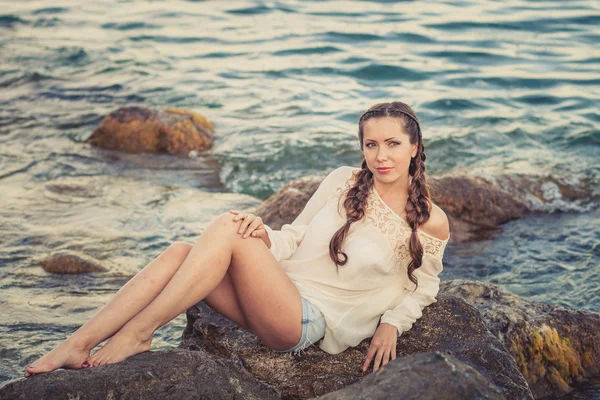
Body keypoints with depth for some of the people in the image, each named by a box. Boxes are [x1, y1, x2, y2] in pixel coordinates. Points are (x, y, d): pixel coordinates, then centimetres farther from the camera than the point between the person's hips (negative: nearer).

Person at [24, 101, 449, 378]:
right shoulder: (343, 182, 8)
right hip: (272, 296, 5)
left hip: (309, 321, -5)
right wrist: (265, 237, -9)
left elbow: (422, 288, 15)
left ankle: (137, 333, -22)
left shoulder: (431, 224, -1)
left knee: (227, 229, -28)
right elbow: (294, 237, 12)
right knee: (178, 253, -24)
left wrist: (392, 323, -2)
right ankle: (75, 347, -23)